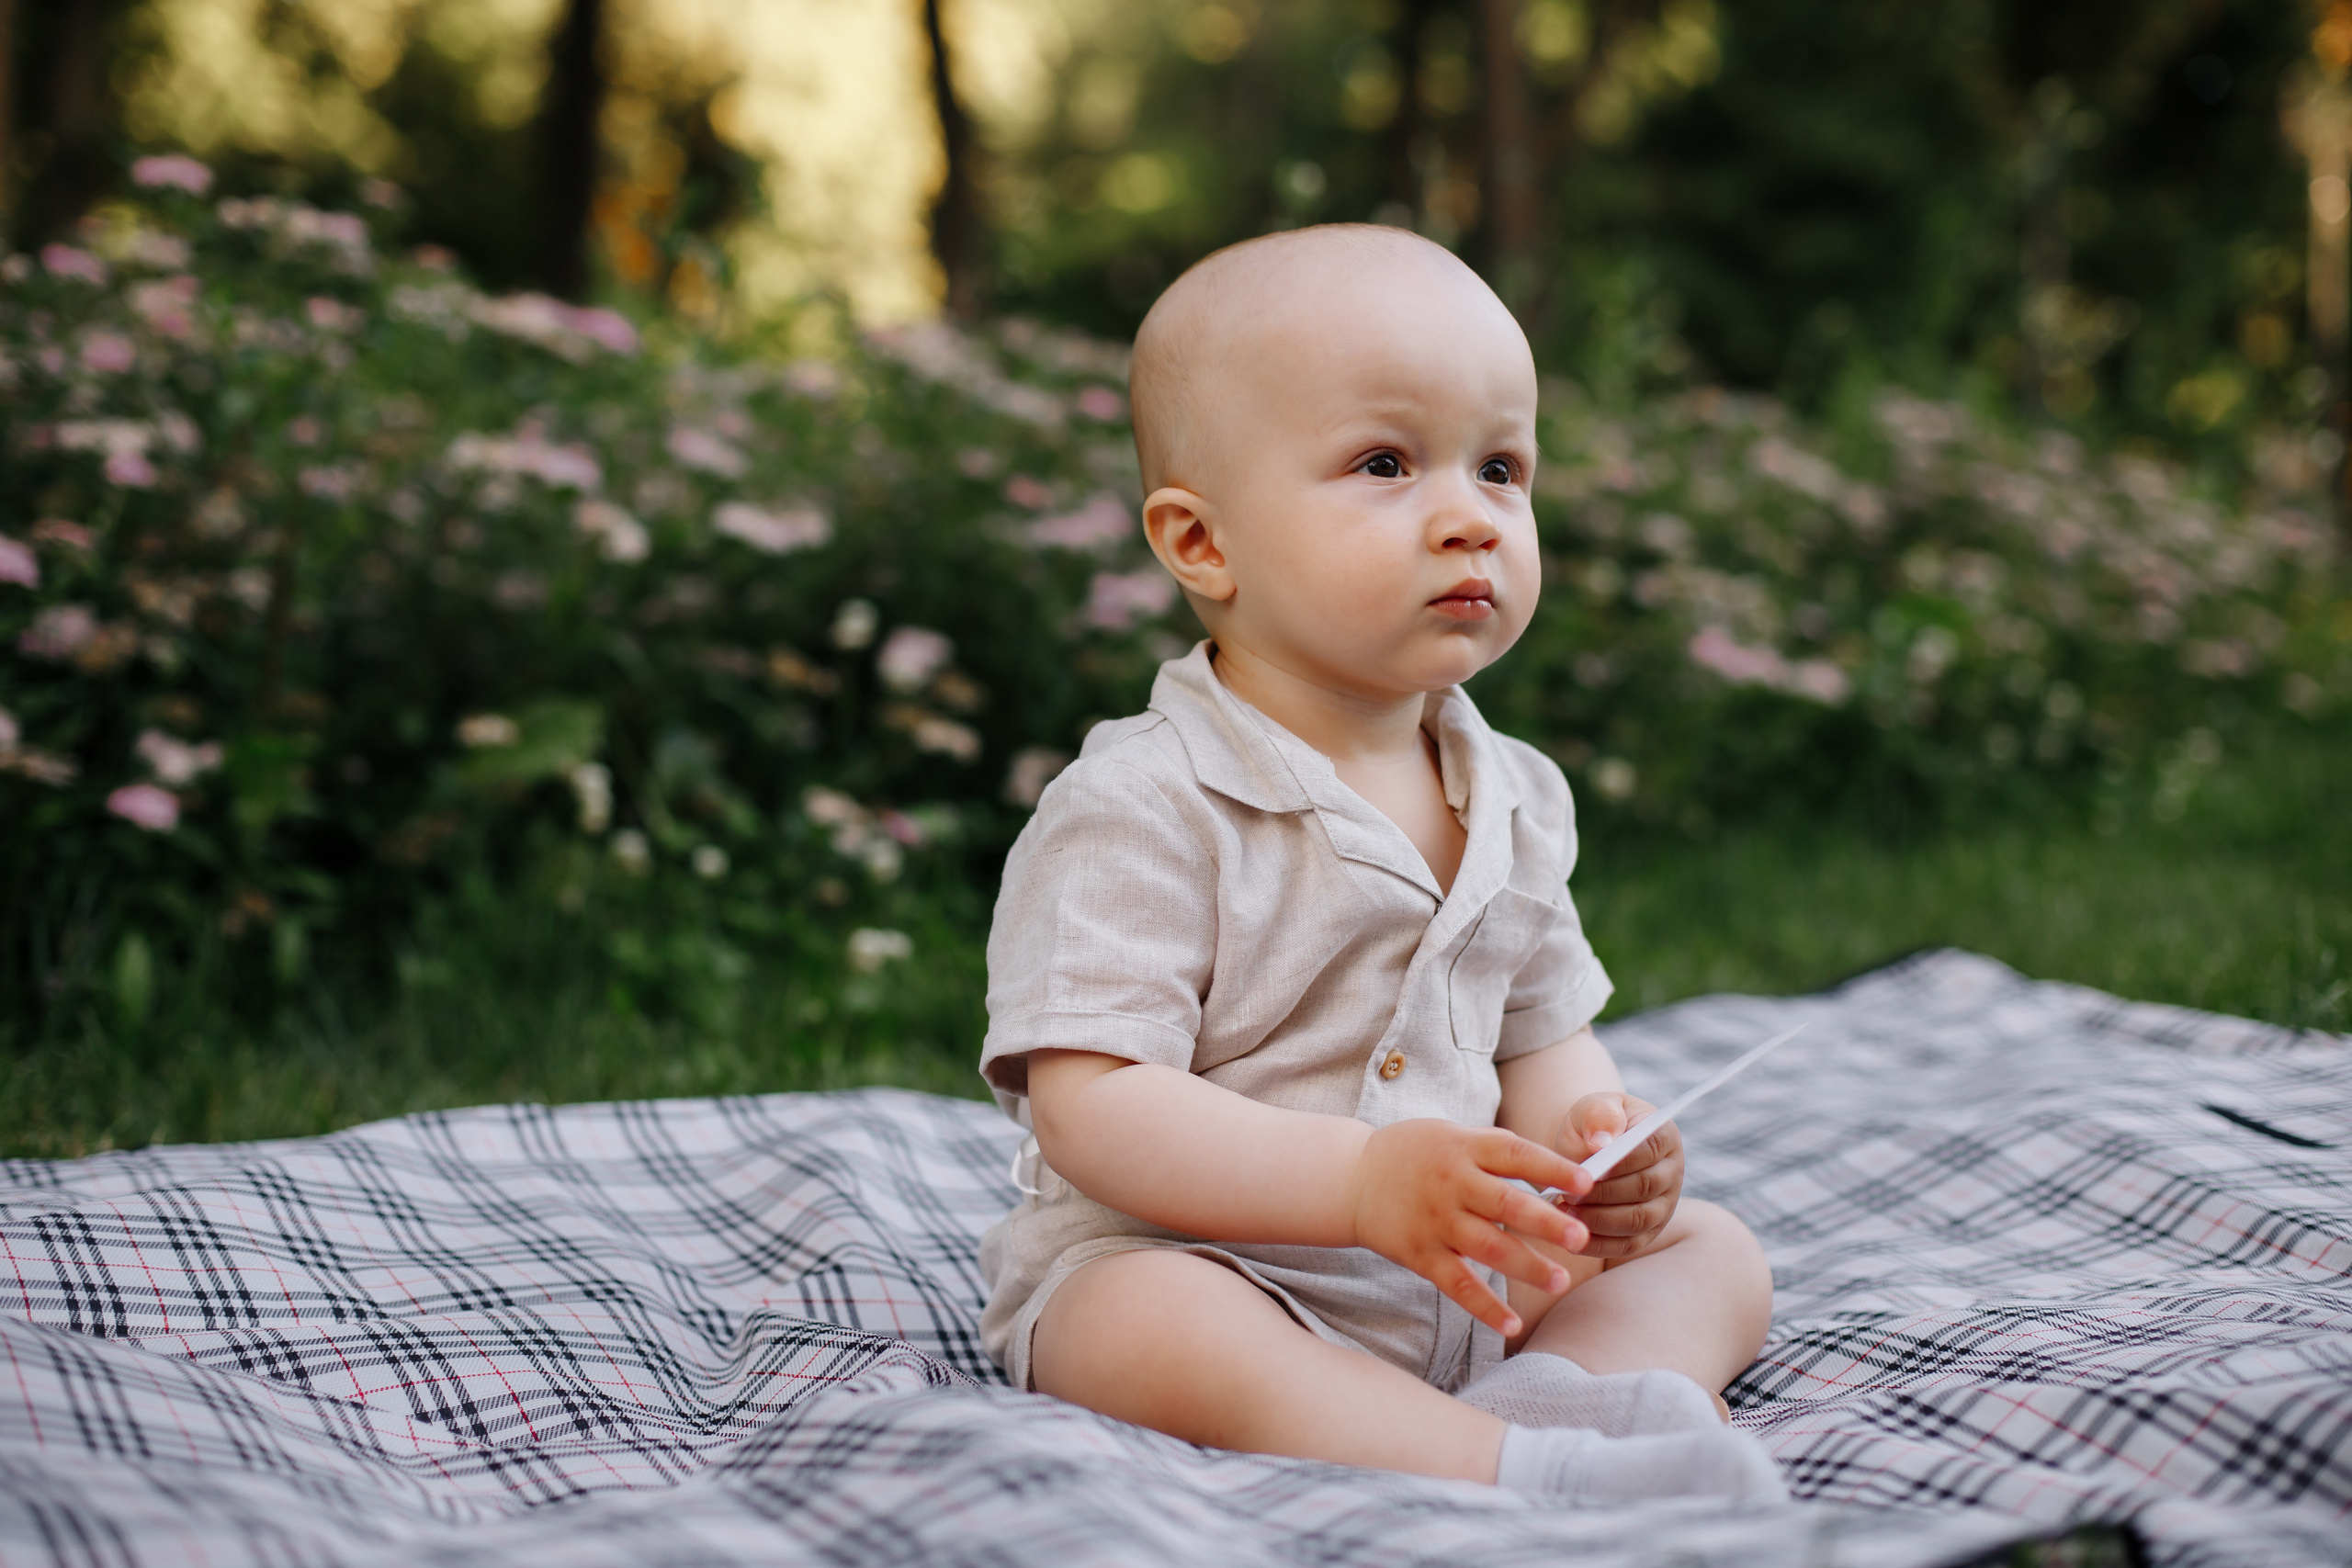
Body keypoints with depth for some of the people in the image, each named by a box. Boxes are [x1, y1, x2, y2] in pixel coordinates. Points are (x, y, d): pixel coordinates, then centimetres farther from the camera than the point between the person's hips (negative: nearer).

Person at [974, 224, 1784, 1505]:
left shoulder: (1516, 799, 6)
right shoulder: (1136, 812, -17)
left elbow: (1541, 1041, 16)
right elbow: (1092, 1107, -23)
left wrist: (1589, 1134, -9)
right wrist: (1362, 1179, -34)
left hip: (1469, 1280, 8)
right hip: (1180, 1265, -7)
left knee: (1713, 1249, 5)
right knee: (1156, 1331, -37)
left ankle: (1572, 1388, -25)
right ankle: (1529, 1472, -41)